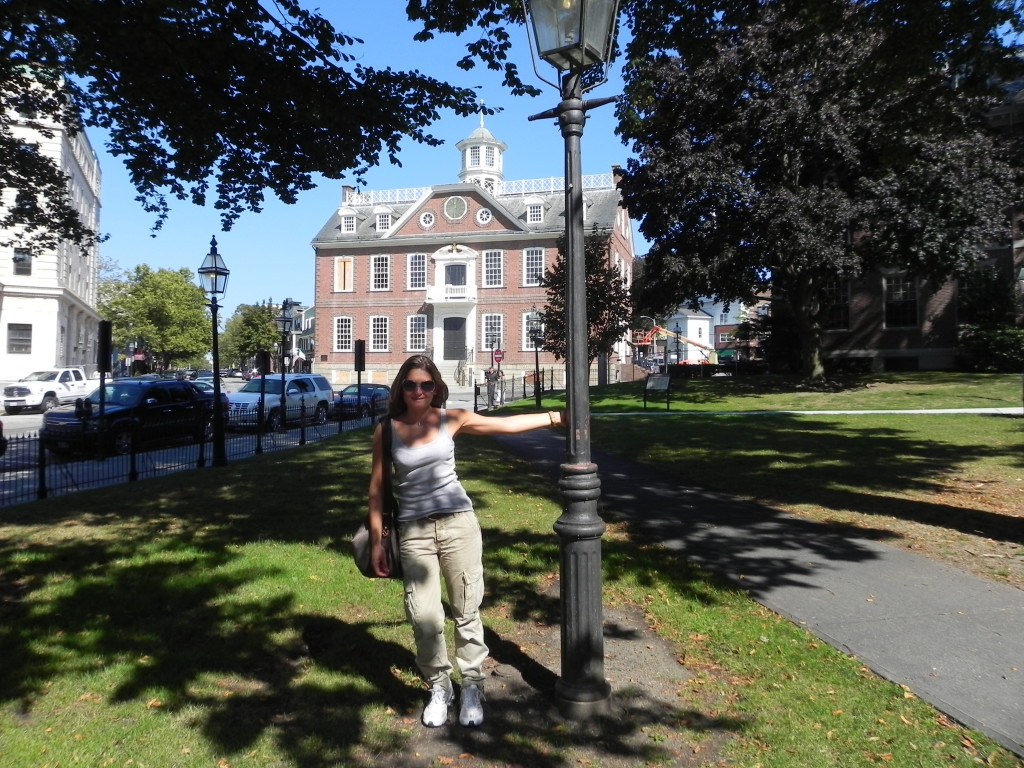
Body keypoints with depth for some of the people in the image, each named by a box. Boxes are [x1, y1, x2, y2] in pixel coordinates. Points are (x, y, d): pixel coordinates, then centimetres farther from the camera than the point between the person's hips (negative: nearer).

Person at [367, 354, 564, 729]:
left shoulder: (452, 419, 0)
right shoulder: (386, 430, -1)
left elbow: (507, 424, 7)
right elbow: (377, 486, 3)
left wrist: (558, 416, 10)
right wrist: (376, 540, 2)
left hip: (458, 524, 0)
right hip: (413, 531, 0)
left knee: (466, 611, 6)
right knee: (423, 616, 1)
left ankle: (471, 686, 23)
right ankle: (439, 687, 22)